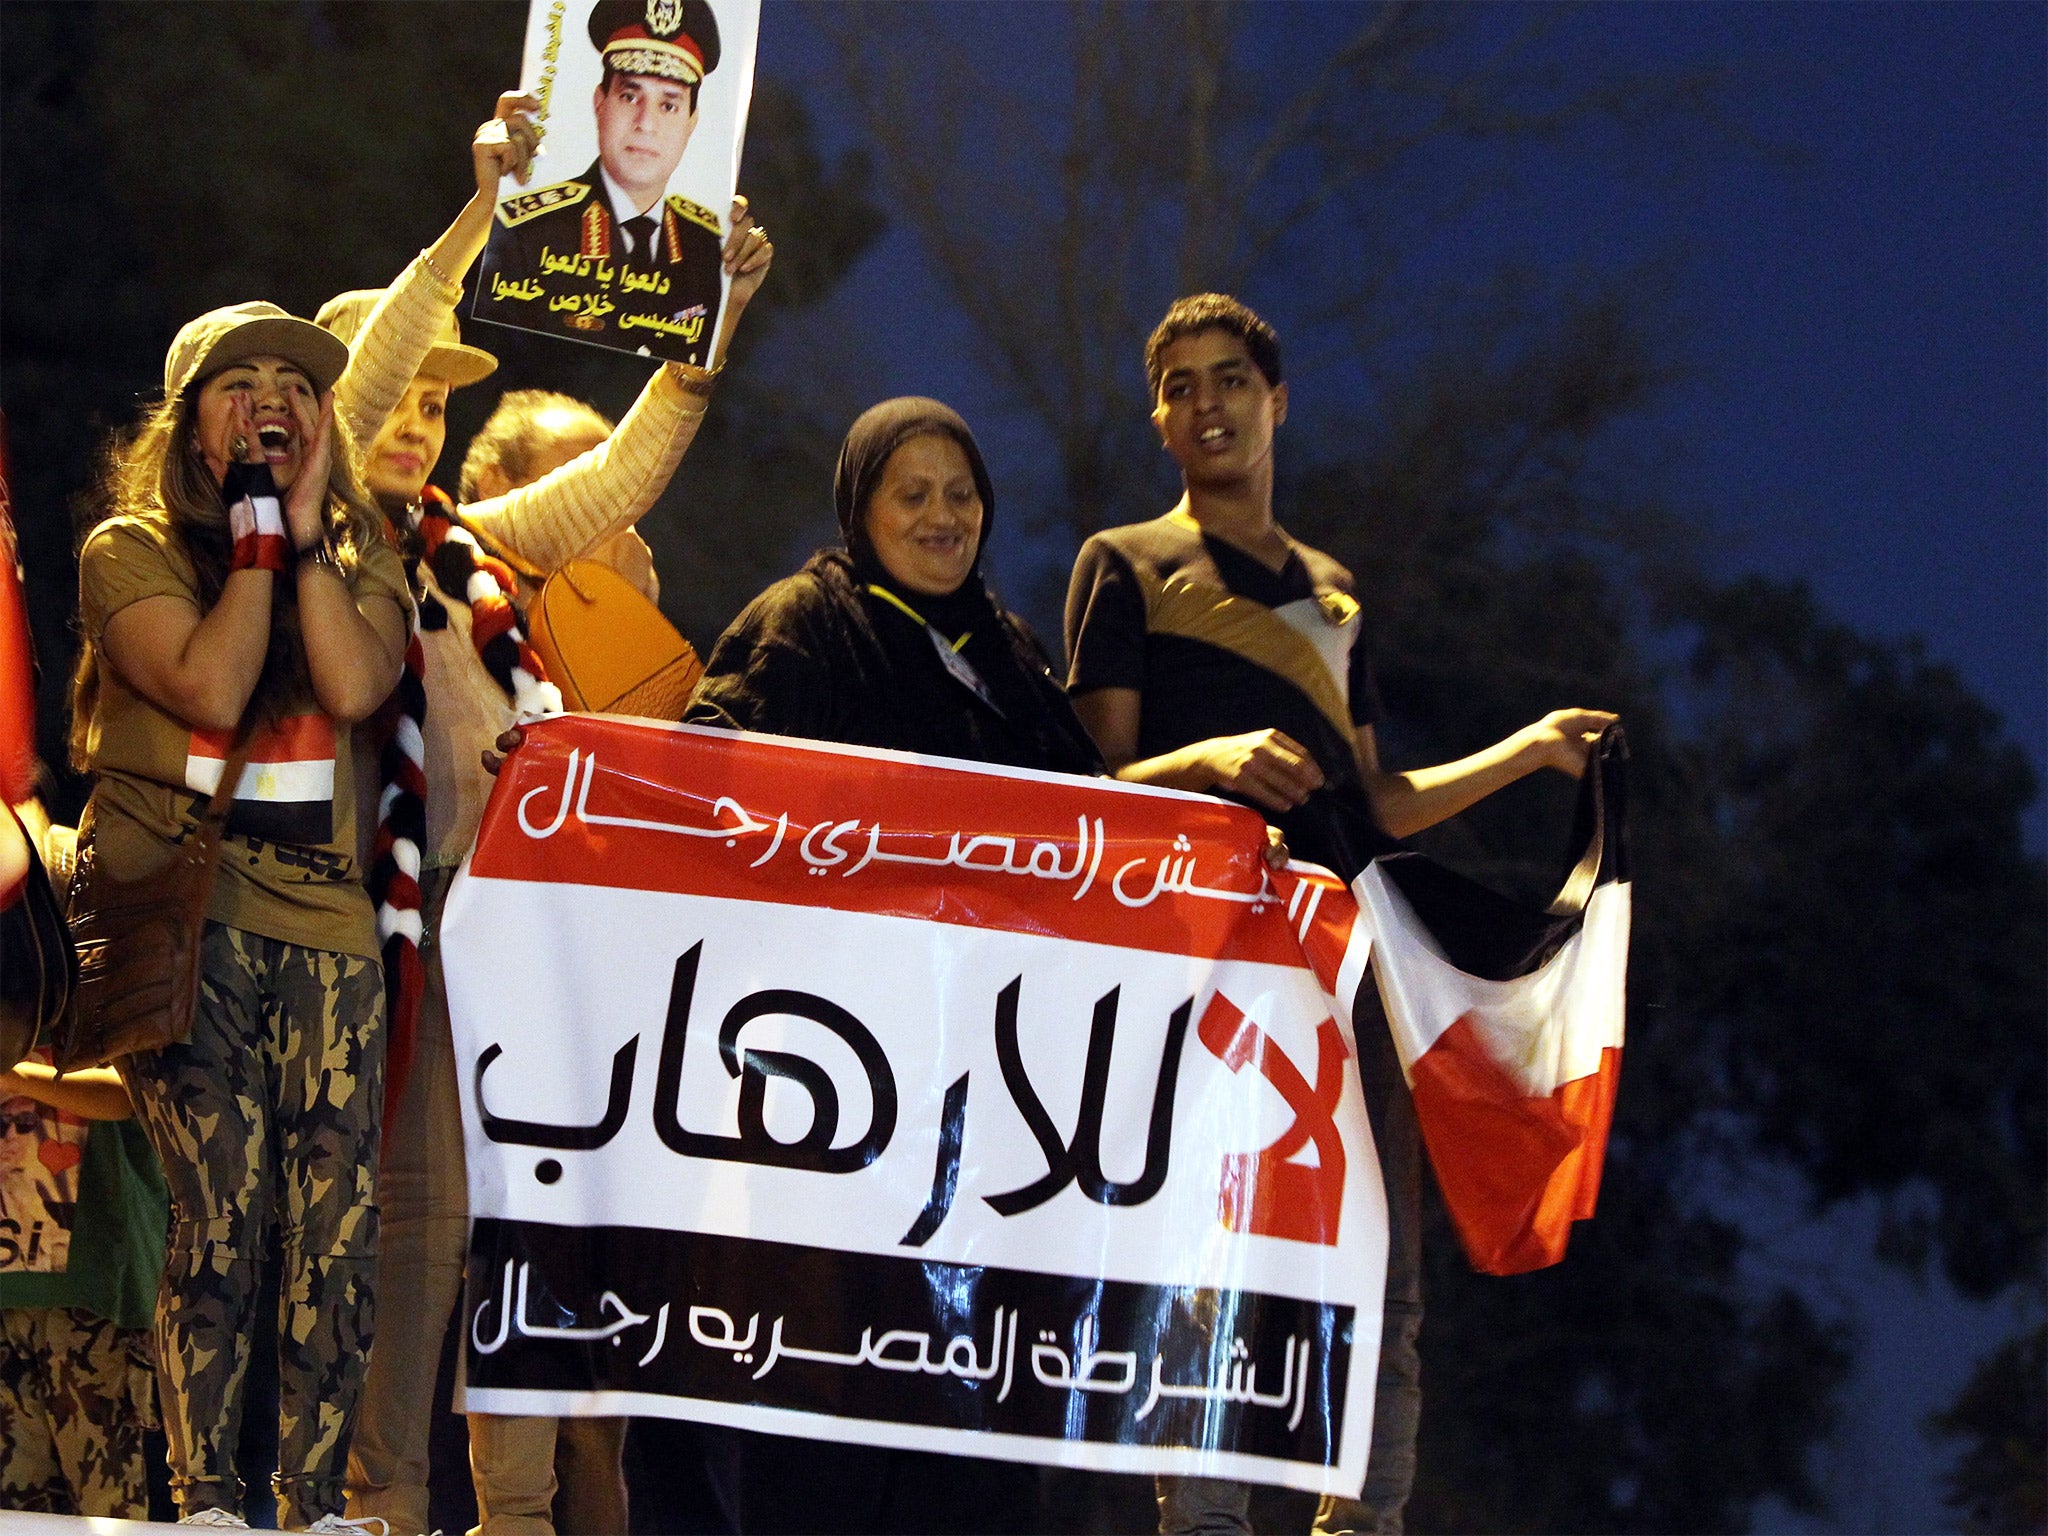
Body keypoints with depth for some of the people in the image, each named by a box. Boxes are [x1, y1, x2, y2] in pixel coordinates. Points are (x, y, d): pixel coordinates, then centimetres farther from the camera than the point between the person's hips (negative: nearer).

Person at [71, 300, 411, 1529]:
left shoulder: (362, 561, 16)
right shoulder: (130, 552, 5)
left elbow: (356, 686, -5)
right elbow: (211, 690, -11)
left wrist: (305, 529, -3)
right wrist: (255, 530, -4)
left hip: (324, 915, 3)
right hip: (185, 909, -3)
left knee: (340, 1229, -5)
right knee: (220, 1218, -13)